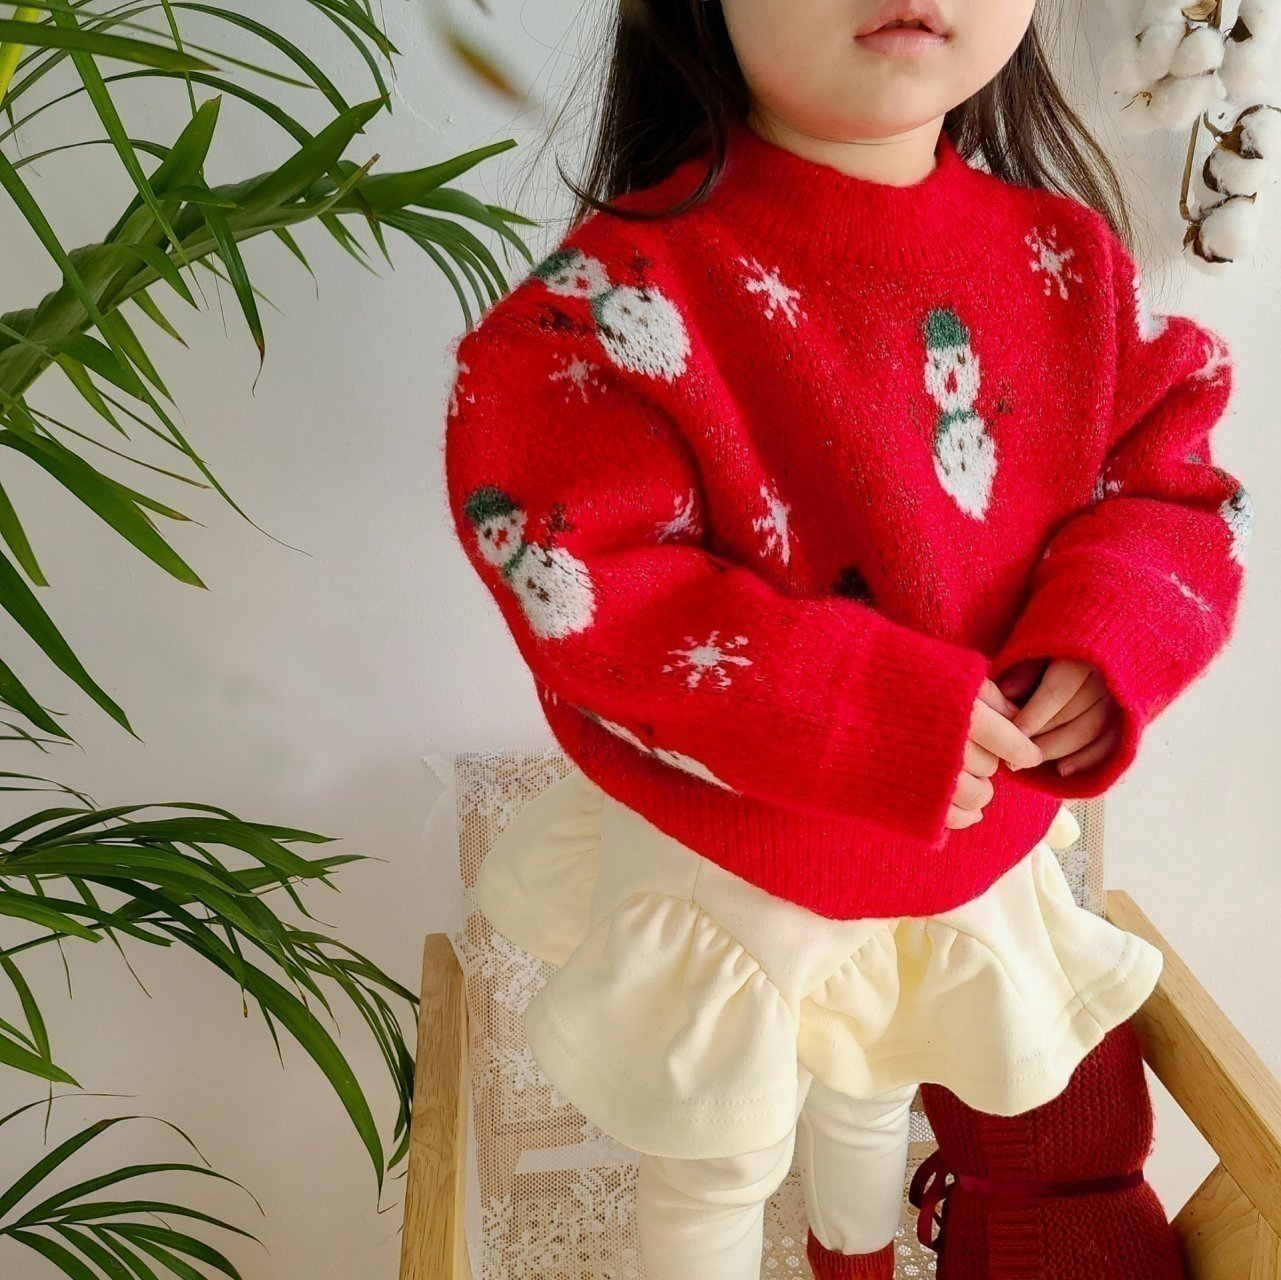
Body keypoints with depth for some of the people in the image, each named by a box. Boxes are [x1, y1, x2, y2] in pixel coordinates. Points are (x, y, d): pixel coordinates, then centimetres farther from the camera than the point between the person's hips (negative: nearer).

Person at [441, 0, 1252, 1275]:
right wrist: (878, 714, -32)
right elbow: (577, 581, -29)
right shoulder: (636, 291, -25)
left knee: (877, 1081, 34)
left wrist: (1108, 644, -23)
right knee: (719, 1158, 21)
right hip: (721, 867, -5)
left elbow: (1173, 478, -1)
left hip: (972, 847, 6)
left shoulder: (1070, 260, -9)